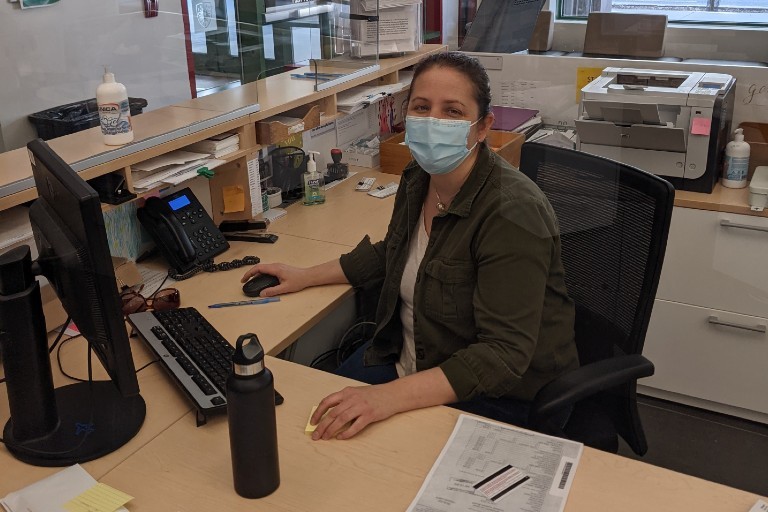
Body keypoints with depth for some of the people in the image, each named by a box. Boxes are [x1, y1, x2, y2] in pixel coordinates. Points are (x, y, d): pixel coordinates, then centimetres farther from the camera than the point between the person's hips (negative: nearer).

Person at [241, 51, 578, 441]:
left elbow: (504, 354, -31)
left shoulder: (510, 212, -27)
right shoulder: (418, 179, -2)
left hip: (491, 395, -7)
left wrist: (391, 397, -40)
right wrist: (307, 276, 15)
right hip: (410, 358, 7)